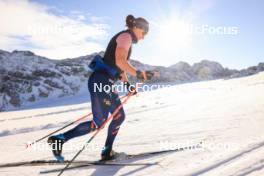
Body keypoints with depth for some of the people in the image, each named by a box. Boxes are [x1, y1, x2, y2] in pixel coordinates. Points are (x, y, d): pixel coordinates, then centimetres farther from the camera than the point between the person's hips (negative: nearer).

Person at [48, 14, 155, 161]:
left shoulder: (127, 41, 24)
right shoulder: (125, 36, -6)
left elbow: (121, 67, 26)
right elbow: (120, 62, -21)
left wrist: (127, 85, 17)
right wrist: (139, 74, -18)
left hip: (106, 83, 10)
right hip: (101, 81, -10)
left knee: (119, 117, 13)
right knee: (98, 123, -6)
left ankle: (107, 152, 22)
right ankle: (59, 139, 2)